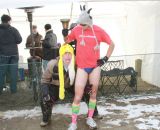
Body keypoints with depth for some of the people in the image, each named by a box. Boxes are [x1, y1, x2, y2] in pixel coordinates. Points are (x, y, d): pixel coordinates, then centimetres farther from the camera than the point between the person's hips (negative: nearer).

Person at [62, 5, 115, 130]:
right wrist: (65, 35, -9)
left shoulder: (99, 31, -8)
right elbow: (67, 40, 12)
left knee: (94, 92, 11)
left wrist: (106, 58, -2)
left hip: (95, 66, 1)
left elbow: (111, 44, 3)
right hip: (82, 67, 0)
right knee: (78, 96, -4)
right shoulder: (77, 30, -5)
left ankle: (90, 118, 28)